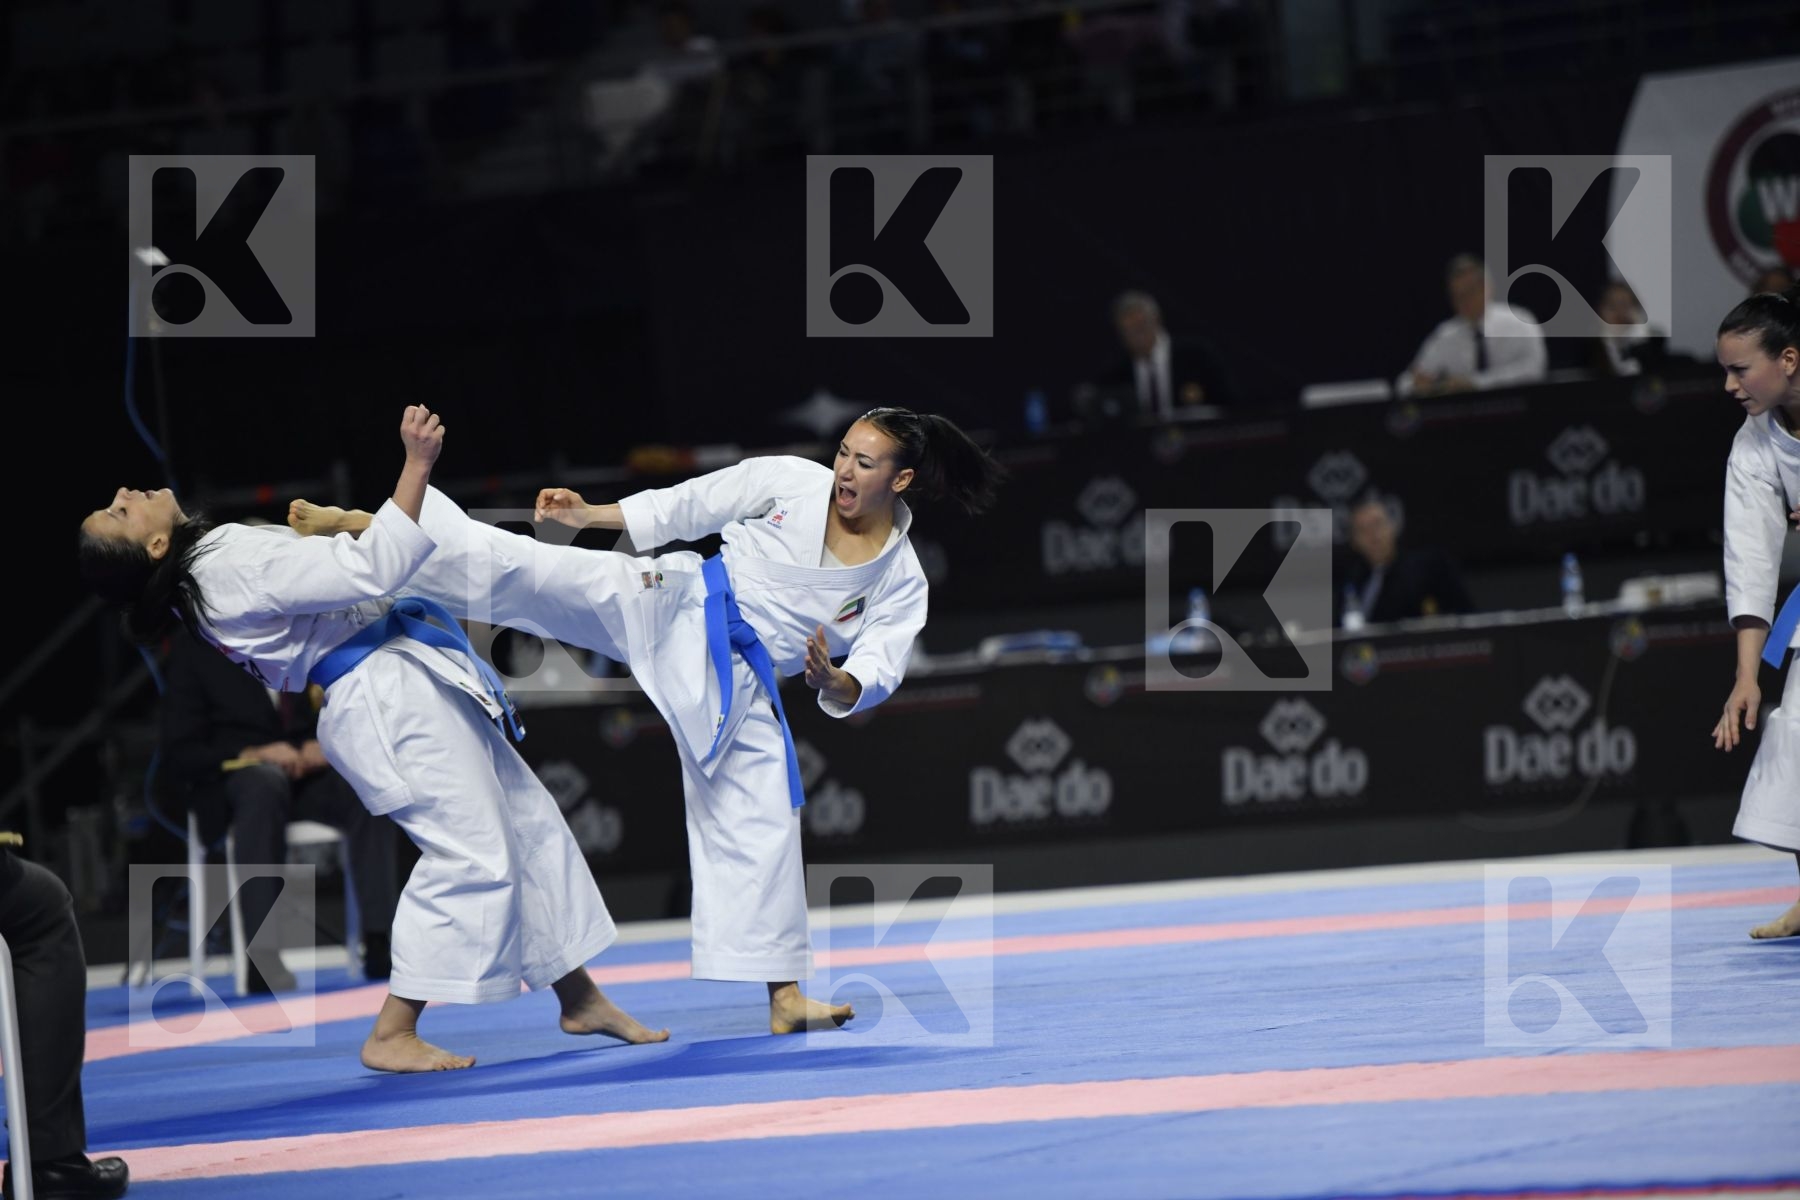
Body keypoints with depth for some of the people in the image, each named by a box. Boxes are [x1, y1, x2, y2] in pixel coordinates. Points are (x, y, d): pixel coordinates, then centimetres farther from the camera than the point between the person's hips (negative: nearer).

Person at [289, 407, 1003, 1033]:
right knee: (521, 568, -18)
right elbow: (689, 507, 3)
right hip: (676, 604, -2)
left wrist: (836, 683, -28)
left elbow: (878, 675, -6)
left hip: (737, 688, 2)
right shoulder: (789, 482, -5)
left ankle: (783, 996, 12)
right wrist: (590, 516, 2)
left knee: (762, 825, 2)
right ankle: (354, 528, -17)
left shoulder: (901, 582, -2)